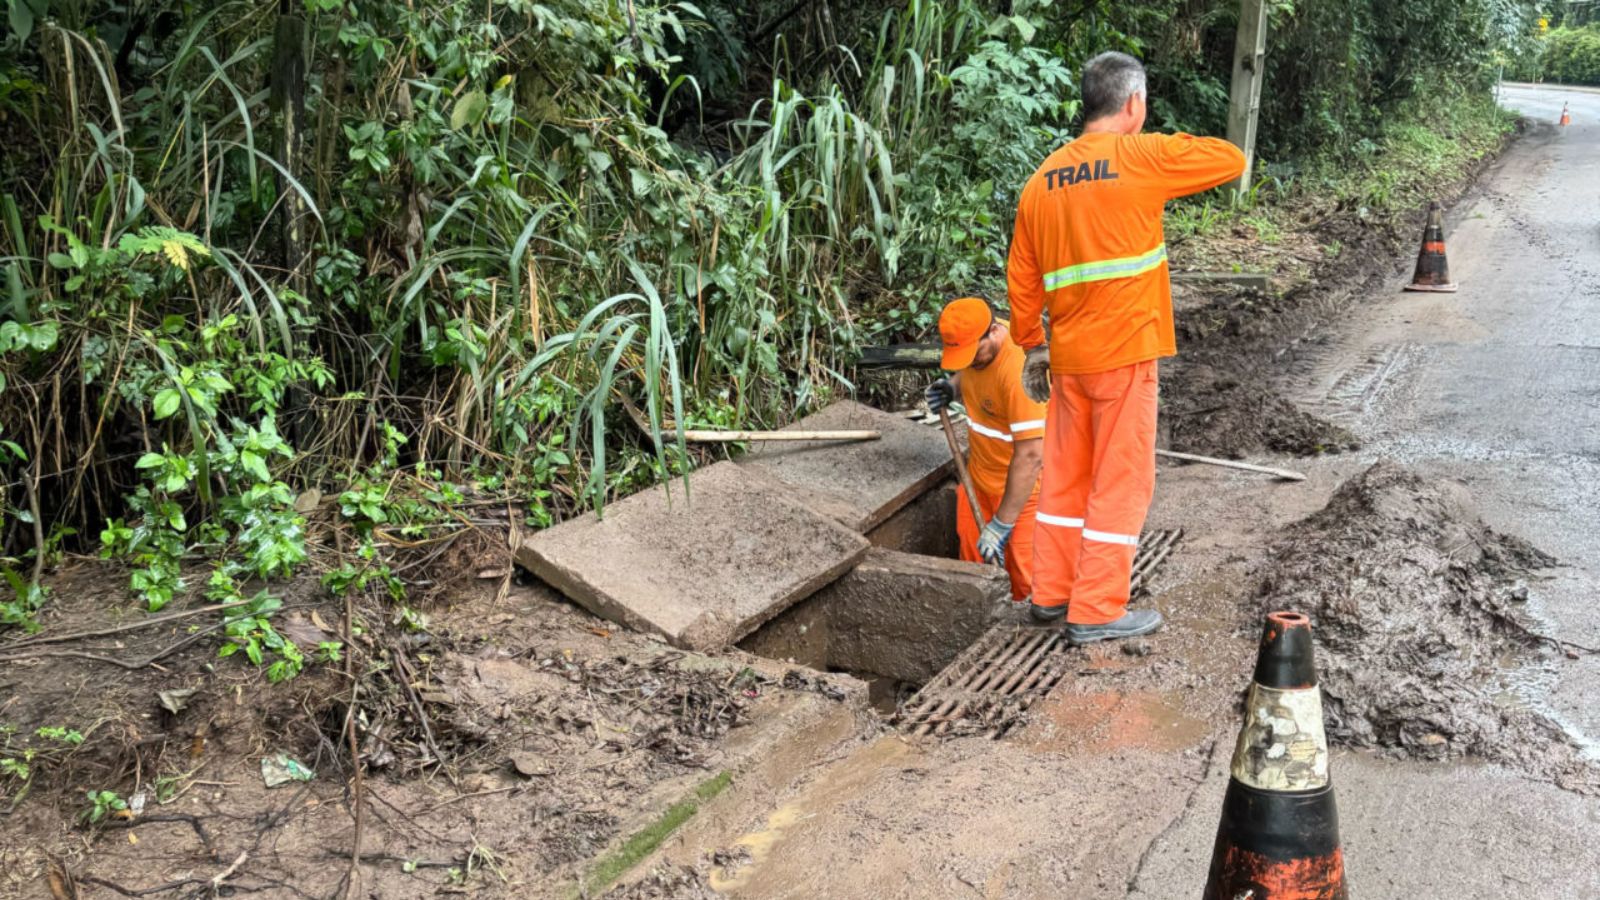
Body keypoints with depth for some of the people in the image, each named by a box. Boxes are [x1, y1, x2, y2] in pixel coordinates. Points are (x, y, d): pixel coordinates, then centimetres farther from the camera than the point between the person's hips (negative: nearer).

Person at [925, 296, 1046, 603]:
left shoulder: (1020, 368, -31)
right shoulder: (974, 339, -4)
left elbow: (1030, 455, -31)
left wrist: (1001, 525, -28)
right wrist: (952, 387, -3)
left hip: (1021, 486, -8)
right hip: (979, 474, 8)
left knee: (1025, 582, -9)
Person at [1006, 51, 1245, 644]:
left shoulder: (1042, 179, 7)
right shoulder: (1141, 158, -9)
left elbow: (1021, 278, 10)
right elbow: (1232, 160, 0)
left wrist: (1031, 345, 19)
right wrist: (1172, 150, 15)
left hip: (1067, 356, 6)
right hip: (1124, 351, -6)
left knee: (1065, 474, 17)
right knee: (1120, 481, 3)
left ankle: (1050, 593, 25)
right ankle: (1097, 611, 7)